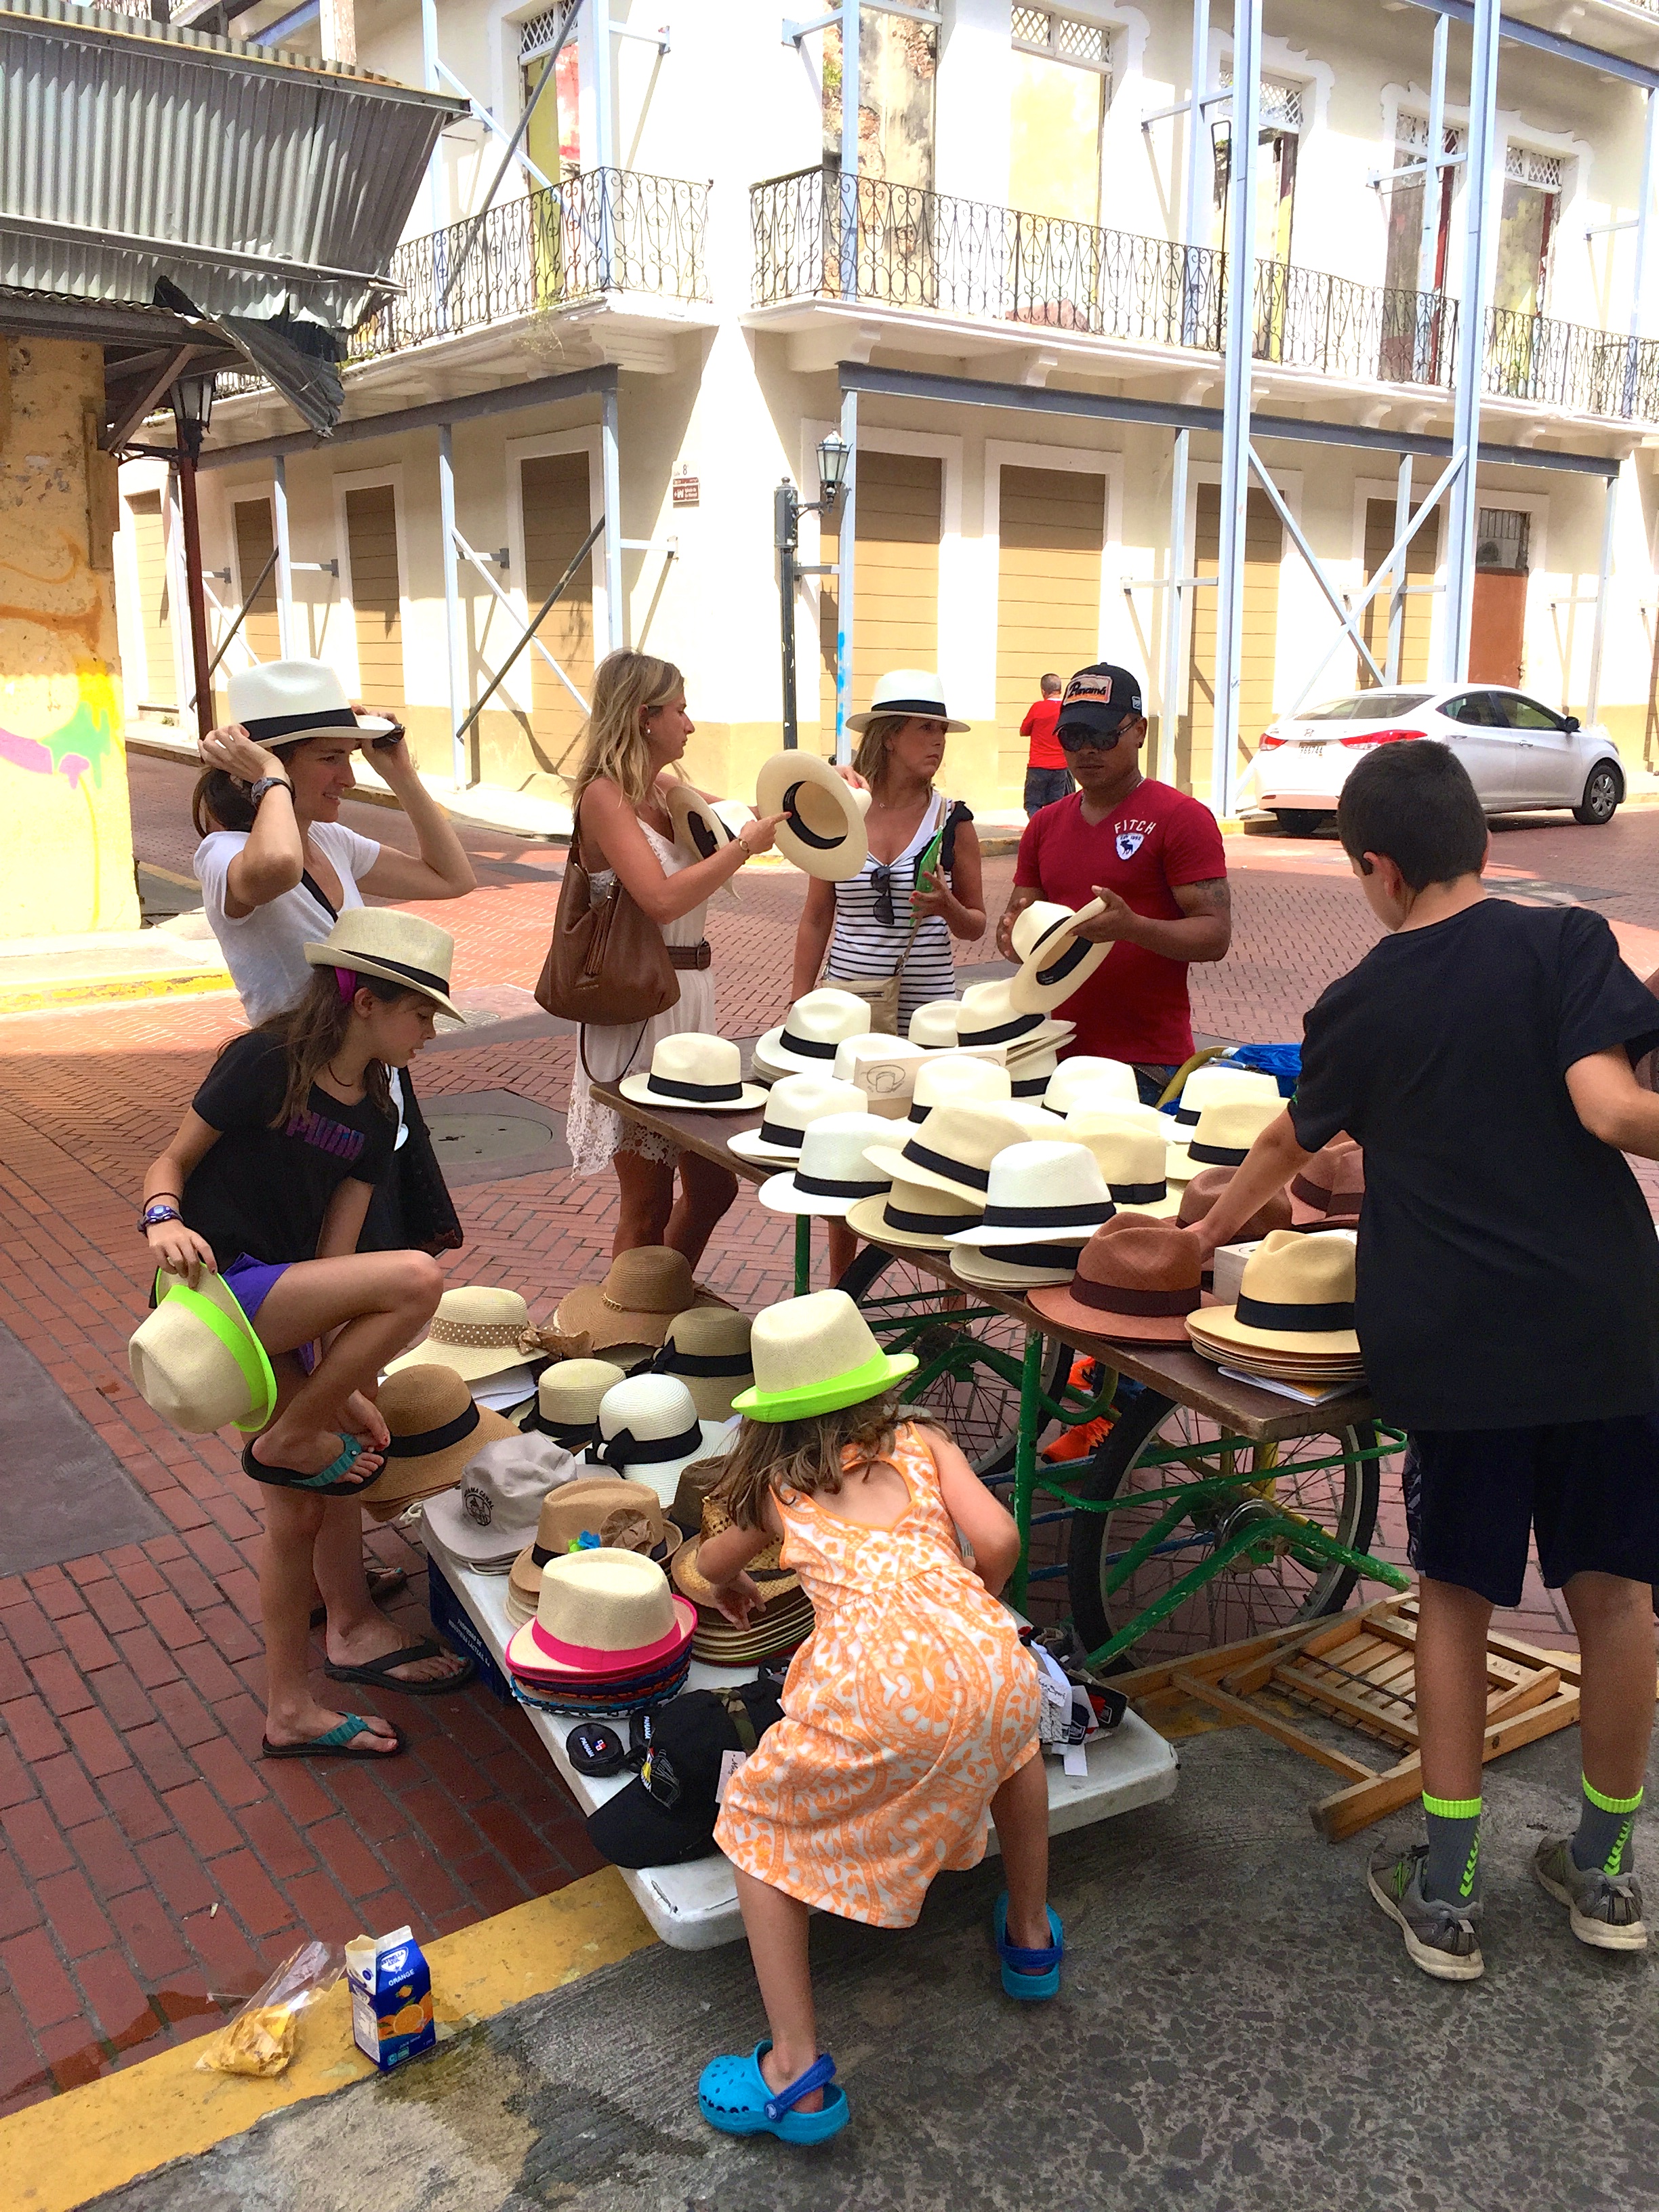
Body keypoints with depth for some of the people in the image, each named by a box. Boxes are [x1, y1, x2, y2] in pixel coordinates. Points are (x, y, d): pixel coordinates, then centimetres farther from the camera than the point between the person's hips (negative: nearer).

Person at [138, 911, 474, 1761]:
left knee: (305, 1505, 14)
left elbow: (335, 1245, 5)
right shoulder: (264, 1062, -12)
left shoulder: (373, 1116, 8)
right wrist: (165, 1219, -28)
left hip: (279, 1307, 8)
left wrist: (344, 1379, -2)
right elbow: (172, 1162, -5)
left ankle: (290, 1709, 32)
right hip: (218, 1287, -8)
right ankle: (290, 1438, -7)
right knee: (414, 1278, -26)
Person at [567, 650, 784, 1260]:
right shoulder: (604, 795, -13)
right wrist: (744, 846, -17)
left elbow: (737, 817, 23)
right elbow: (662, 899, -25)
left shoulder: (666, 788, 10)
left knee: (713, 1185, 16)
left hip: (689, 999, 8)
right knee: (648, 1204, 1)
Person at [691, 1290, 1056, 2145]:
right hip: (988, 1660, 3)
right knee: (1007, 1732, 39)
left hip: (878, 1690, -3)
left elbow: (712, 1565, 40)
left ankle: (797, 2075, 14)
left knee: (759, 1825, 21)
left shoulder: (779, 1486, 21)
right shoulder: (923, 1444, 21)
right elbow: (997, 1542, 7)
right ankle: (1031, 1938, 49)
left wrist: (733, 1589, 64)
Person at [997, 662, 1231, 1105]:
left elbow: (1215, 935, -11)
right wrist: (1015, 932, -7)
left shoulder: (1182, 818, -5)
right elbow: (1018, 915, 18)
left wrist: (1133, 926, -28)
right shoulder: (1045, 824, 14)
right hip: (1057, 1051, 5)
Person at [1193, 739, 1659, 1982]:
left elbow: (1289, 1146, 20)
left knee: (1457, 1596, 14)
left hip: (1452, 1346, 1)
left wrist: (1213, 1229, 38)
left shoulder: (1359, 1007, 3)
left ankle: (1445, 1894, 20)